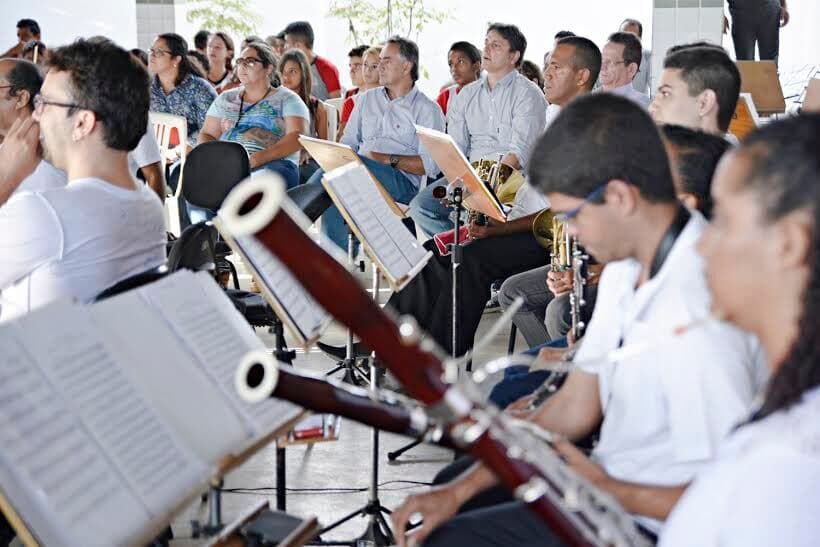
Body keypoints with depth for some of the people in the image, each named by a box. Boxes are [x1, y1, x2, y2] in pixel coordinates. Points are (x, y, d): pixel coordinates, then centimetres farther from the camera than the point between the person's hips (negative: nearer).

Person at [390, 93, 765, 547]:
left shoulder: (697, 315, -28)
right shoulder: (627, 271, 4)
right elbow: (575, 407, 9)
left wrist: (606, 489, -17)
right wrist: (458, 491, 3)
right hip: (604, 486, 9)